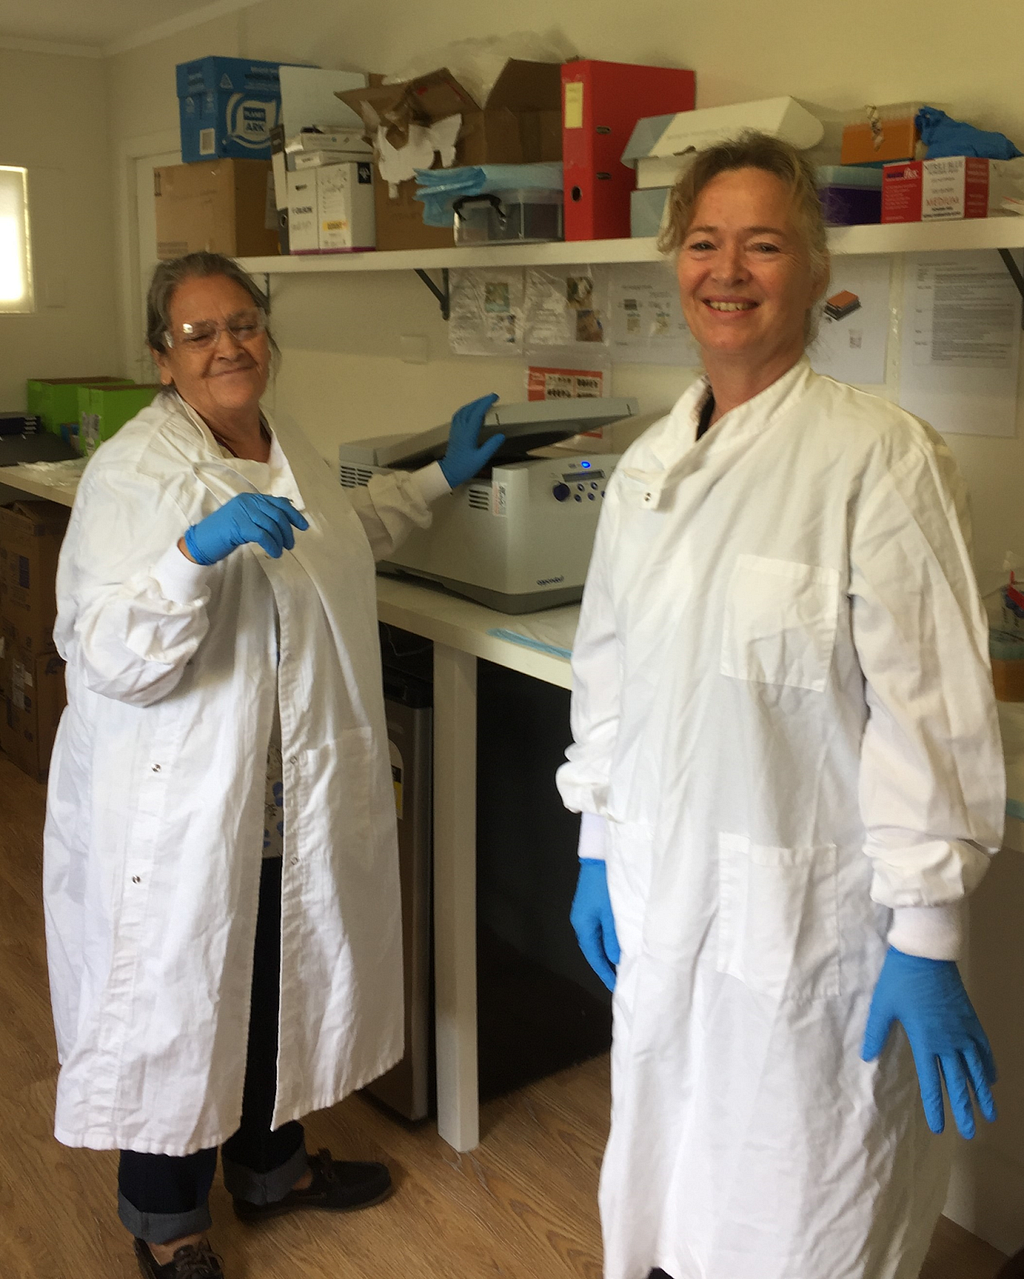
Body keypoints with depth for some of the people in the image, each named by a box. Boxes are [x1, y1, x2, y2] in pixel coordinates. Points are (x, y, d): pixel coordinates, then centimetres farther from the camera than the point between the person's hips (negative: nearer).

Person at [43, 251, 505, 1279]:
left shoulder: (290, 451, 8)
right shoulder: (133, 473, -17)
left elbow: (343, 530, 30)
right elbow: (112, 657, -24)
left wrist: (441, 477, 29)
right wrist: (198, 551, -37)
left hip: (297, 797, 8)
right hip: (182, 804, -7)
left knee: (281, 984, 22)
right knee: (179, 1001, 10)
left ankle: (270, 1165, 46)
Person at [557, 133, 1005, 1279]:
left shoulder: (880, 455, -14)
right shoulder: (648, 466, 6)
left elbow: (929, 706, -14)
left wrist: (926, 945, -13)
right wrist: (598, 850, 15)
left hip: (809, 914, -5)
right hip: (661, 894, 6)